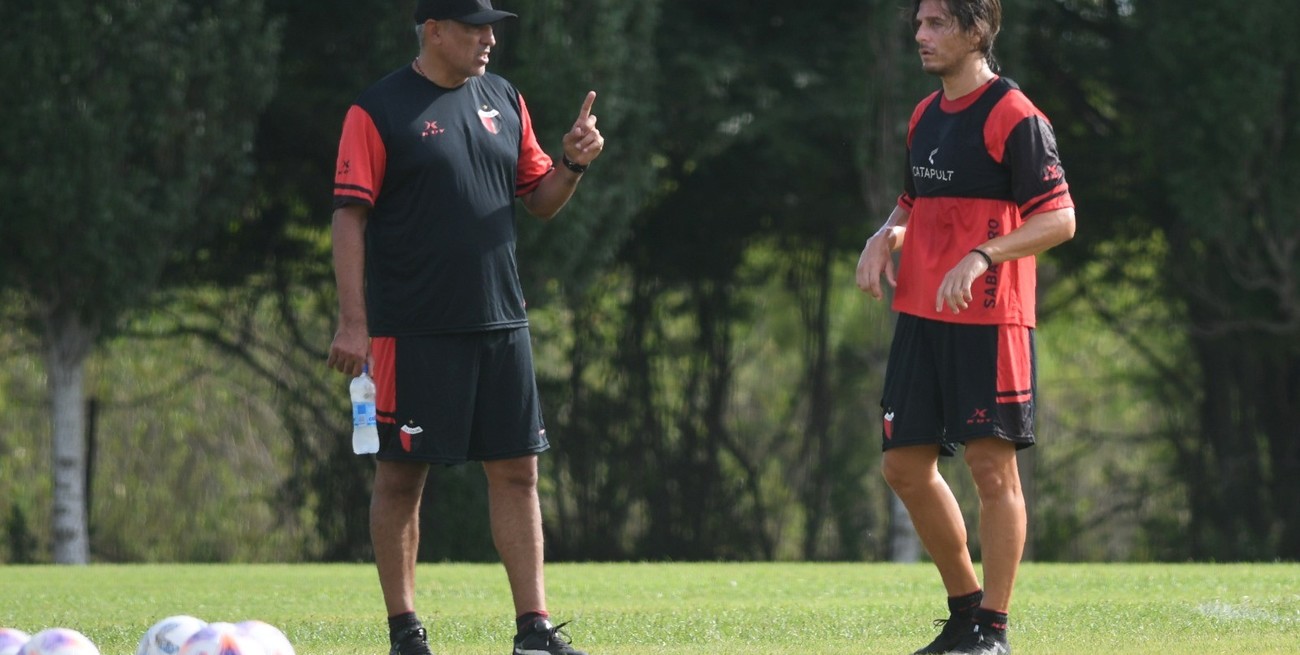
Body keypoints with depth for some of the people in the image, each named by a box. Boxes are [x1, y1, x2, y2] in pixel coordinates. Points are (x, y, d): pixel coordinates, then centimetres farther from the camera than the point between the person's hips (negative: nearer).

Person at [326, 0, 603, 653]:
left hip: (501, 323, 6)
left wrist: (572, 164, -3)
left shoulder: (503, 99, 12)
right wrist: (352, 323, -15)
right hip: (412, 330, -6)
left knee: (517, 471, 4)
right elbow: (349, 217, -9)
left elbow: (539, 200, 19)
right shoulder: (377, 111, -6)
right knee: (401, 476, -1)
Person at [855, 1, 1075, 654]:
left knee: (991, 464, -6)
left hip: (988, 320, -8)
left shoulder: (1014, 116, -10)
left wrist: (982, 256, -26)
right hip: (919, 316, 8)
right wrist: (885, 236, 6)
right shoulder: (925, 116, 15)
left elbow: (1059, 219, -14)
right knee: (904, 465, 8)